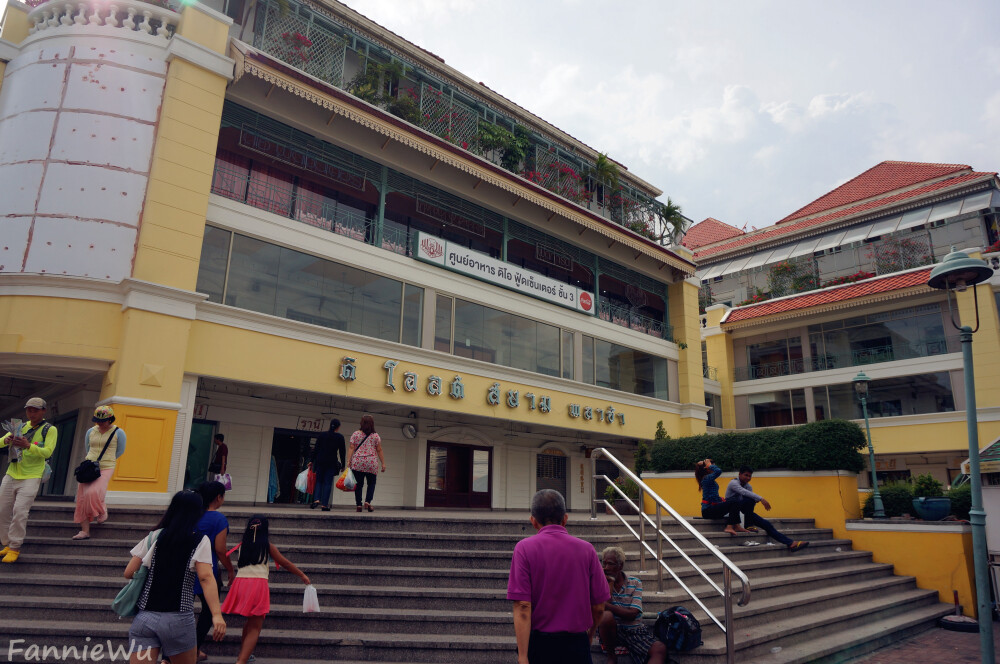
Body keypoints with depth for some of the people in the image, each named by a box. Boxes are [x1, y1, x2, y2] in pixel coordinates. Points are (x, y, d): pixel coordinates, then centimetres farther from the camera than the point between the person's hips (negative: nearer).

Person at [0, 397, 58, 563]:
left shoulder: (50, 430, -3)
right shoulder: (21, 426, 12)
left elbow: (47, 452, -15)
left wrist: (28, 446, -32)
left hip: (31, 477, -5)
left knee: (20, 511, -12)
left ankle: (15, 548, -2)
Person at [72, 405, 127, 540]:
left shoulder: (118, 433, -2)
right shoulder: (91, 431, 9)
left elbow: (120, 451, 7)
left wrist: (104, 461, 8)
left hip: (106, 468, -4)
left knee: (93, 492, -24)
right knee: (82, 497, -2)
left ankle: (103, 511, 9)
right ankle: (85, 531, 2)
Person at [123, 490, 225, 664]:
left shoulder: (154, 537, 8)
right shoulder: (200, 541, -2)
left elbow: (128, 573, 9)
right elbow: (206, 578, -13)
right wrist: (217, 615, -18)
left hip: (144, 617, 3)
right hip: (178, 619, -2)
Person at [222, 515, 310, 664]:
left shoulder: (242, 545, 12)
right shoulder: (267, 546, 3)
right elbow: (285, 563, 8)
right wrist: (302, 575, 18)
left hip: (240, 582, 5)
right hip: (258, 584, -5)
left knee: (250, 621, 26)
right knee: (255, 628, -2)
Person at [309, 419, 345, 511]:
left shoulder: (322, 435, 8)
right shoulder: (340, 437, 0)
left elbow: (316, 449, 7)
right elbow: (342, 451, 1)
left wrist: (312, 461, 12)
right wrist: (343, 465, 7)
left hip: (320, 461, 2)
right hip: (332, 462, -2)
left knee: (319, 481, 12)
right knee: (328, 483, 2)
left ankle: (317, 499, -9)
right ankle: (325, 504, -1)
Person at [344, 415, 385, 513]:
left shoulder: (355, 434, 5)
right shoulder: (375, 436, 3)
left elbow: (351, 449, -1)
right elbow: (379, 450, 3)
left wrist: (348, 461, -1)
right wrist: (383, 463, 6)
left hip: (357, 463, 1)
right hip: (371, 463, -1)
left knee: (359, 484, 5)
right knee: (371, 483, 8)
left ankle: (358, 504, 2)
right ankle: (368, 501, -10)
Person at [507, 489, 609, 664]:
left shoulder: (524, 548, -8)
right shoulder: (586, 549, -2)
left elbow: (522, 607, -15)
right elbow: (599, 607, 2)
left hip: (538, 643, -1)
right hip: (577, 643, 2)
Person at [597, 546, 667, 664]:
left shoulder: (635, 583, 4)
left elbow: (632, 614, -9)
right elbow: (601, 608, -13)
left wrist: (606, 606, -19)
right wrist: (610, 583, -8)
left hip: (634, 629, 1)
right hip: (612, 628, -1)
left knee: (660, 649, -25)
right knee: (606, 615, -35)